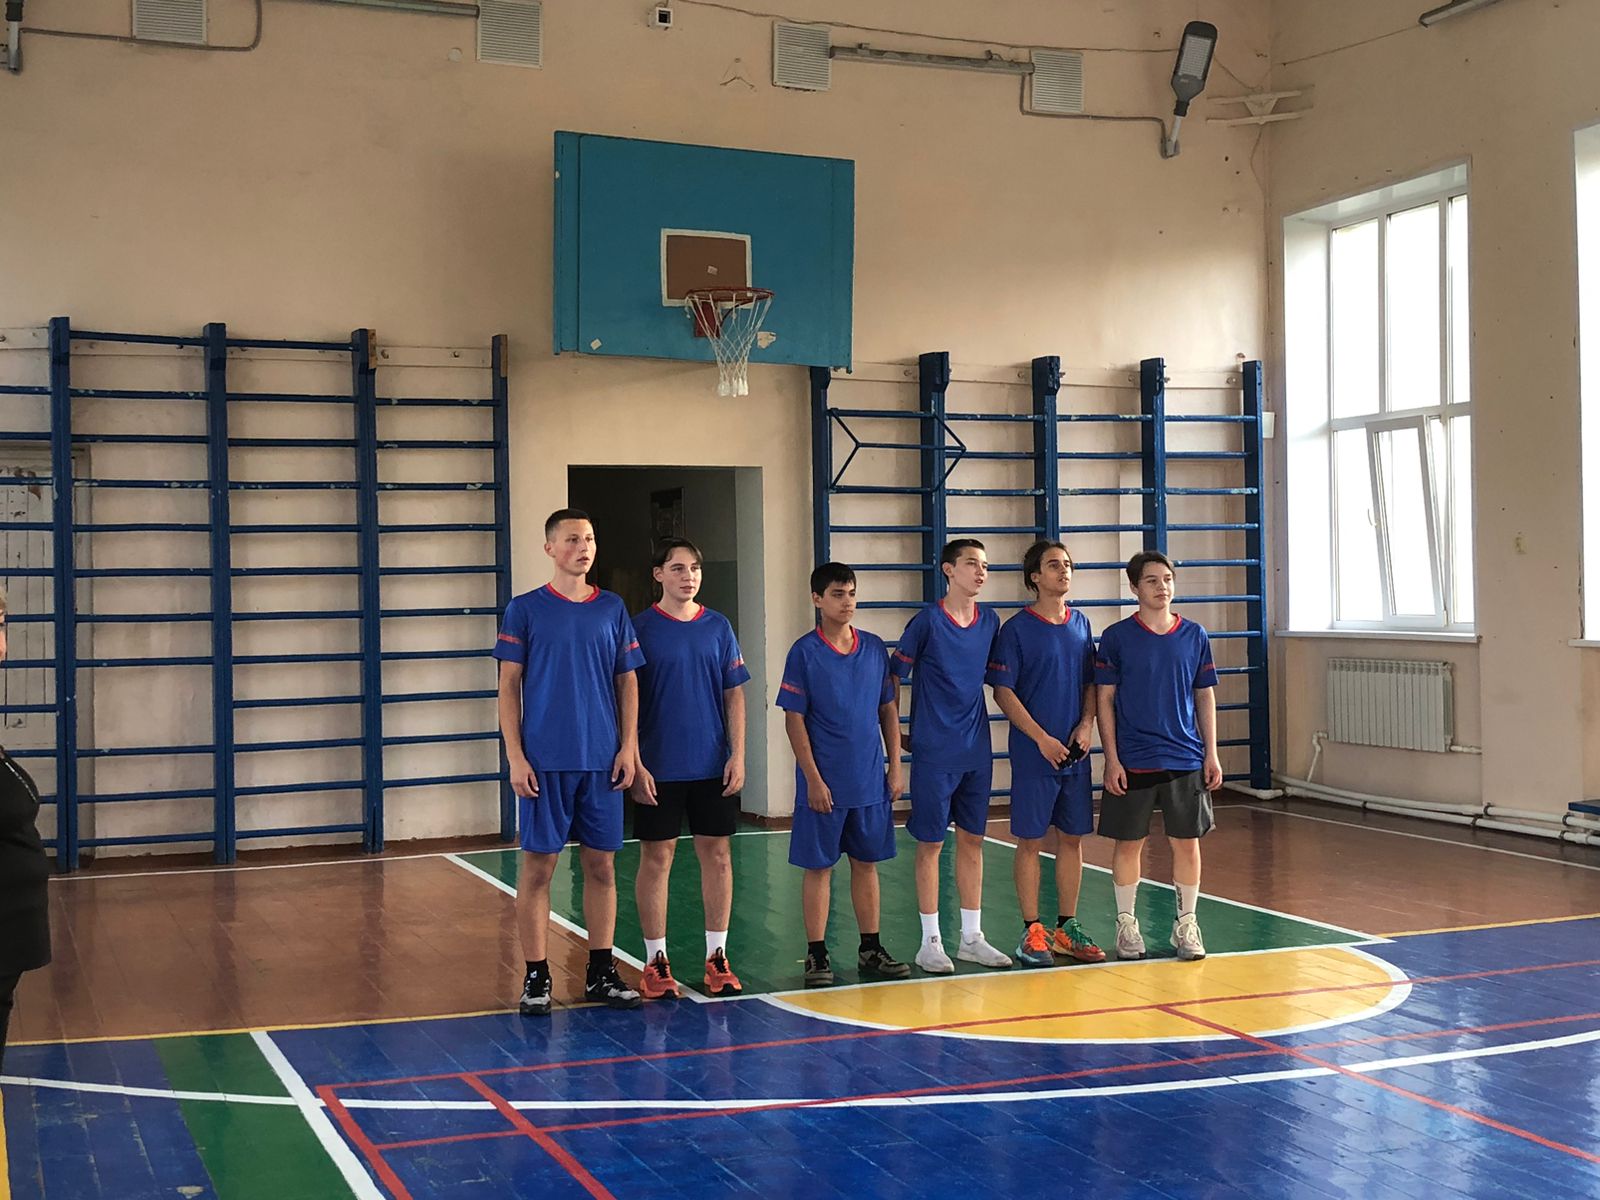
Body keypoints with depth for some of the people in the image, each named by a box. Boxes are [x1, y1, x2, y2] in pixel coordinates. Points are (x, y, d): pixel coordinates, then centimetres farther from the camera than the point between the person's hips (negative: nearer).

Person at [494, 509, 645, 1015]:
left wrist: (628, 747, 2)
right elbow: (509, 686, 0)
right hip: (544, 760, -3)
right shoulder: (525, 610, 1)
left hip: (602, 760, 3)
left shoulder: (612, 609, 9)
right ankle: (536, 975, 9)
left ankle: (601, 972, 17)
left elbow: (628, 682, 12)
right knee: (538, 865, 0)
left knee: (601, 864, 7)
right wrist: (515, 757, -8)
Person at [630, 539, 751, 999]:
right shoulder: (640, 628, -2)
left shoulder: (718, 628, 6)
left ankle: (717, 956, 17)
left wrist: (738, 755, -1)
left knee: (717, 854, 6)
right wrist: (635, 764, -9)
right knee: (656, 858, 2)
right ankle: (656, 961, 12)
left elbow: (734, 695, 7)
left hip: (714, 766, 3)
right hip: (659, 767, -3)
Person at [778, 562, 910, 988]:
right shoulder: (804, 652, -6)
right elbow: (794, 720, -8)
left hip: (871, 781, 4)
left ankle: (871, 951, 20)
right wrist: (813, 779, -12)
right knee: (819, 867, 3)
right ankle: (817, 956, 10)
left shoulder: (874, 648, 6)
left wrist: (895, 767, 7)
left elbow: (888, 709, 12)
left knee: (867, 863, 11)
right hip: (825, 784, -4)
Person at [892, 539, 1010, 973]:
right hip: (934, 752, -5)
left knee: (972, 840, 11)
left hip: (977, 750, 5)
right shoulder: (926, 621, -9)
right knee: (931, 843, 1)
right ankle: (930, 942, 9)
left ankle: (972, 937, 19)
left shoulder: (990, 622, 7)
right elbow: (893, 677, -4)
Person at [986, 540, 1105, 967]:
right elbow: (1003, 692, -8)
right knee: (1031, 841, 0)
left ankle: (1067, 928, 19)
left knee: (1072, 838, 9)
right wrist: (1042, 738, -14)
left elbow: (1090, 683, 15)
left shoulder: (1080, 624, 10)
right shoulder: (1017, 629, -6)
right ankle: (1032, 932, 7)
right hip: (1033, 754, -5)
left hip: (1076, 754, 5)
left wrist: (1086, 725, -2)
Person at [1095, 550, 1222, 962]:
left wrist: (1211, 754, 4)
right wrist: (1112, 759, -7)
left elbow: (1206, 697, 10)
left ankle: (1186, 923, 19)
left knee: (1187, 841, 6)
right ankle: (1126, 924, 18)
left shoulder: (1194, 635, 5)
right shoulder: (1116, 637, -2)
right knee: (1129, 843, 5)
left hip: (1185, 759, 2)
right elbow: (1105, 700, -1)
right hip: (1132, 761, -2)